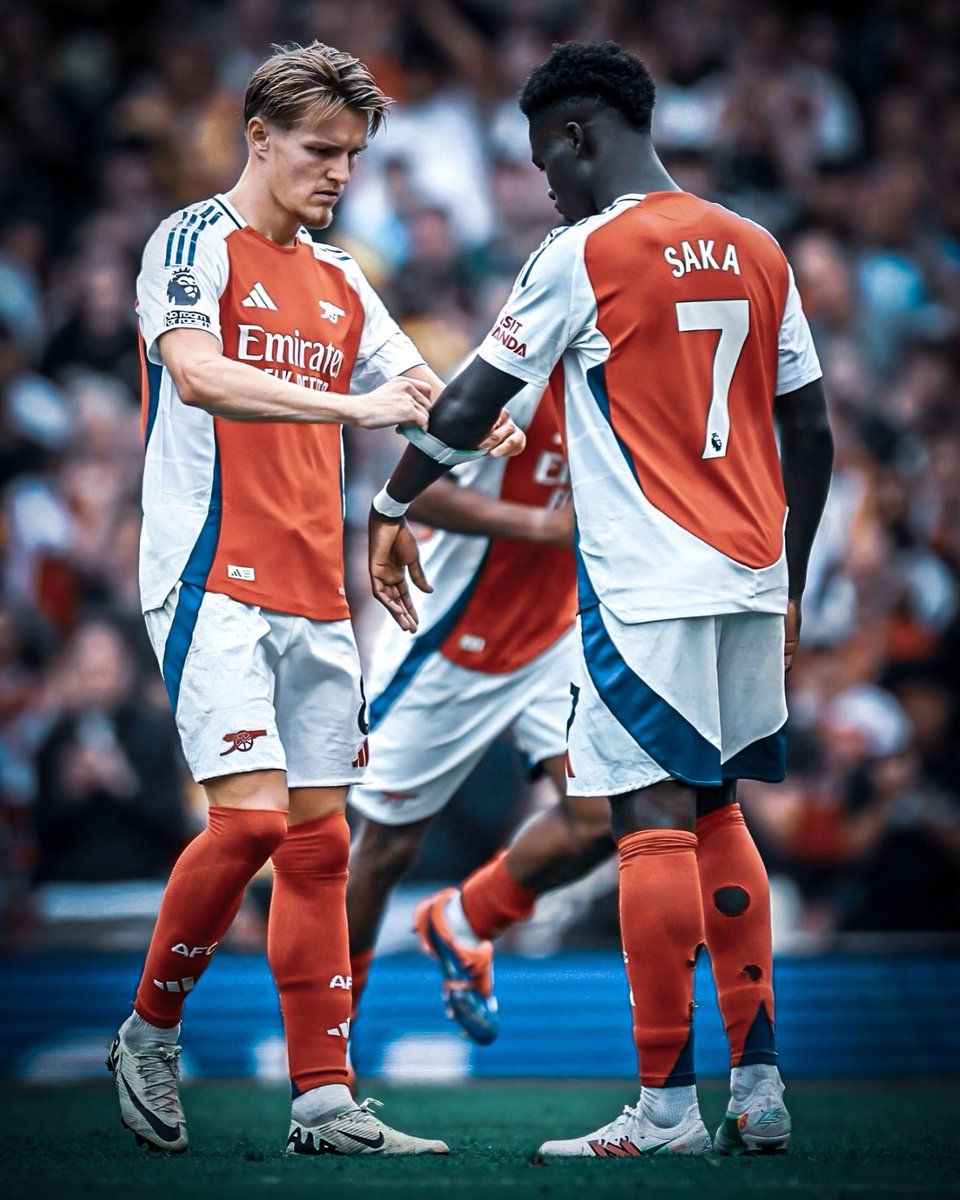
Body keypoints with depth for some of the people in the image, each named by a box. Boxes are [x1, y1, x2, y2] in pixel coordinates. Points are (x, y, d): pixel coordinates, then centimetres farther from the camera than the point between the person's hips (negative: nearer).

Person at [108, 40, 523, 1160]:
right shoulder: (194, 242, -4)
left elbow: (421, 394, 18)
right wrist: (354, 404, -30)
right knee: (249, 817, -17)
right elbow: (198, 372, -22)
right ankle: (149, 1033, 4)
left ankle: (323, 1100, 5)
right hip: (213, 582, -7)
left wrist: (479, 424, -6)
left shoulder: (340, 284, 17)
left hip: (314, 596, 7)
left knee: (318, 840, 4)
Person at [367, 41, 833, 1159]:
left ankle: (667, 1109, -8)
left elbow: (470, 403, -3)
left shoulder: (583, 254, -7)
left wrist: (392, 508, 12)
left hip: (643, 587, -7)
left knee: (654, 819, -6)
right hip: (750, 579, 7)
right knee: (717, 815, 15)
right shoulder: (756, 251, 12)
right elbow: (810, 432, 14)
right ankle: (759, 1090, 14)